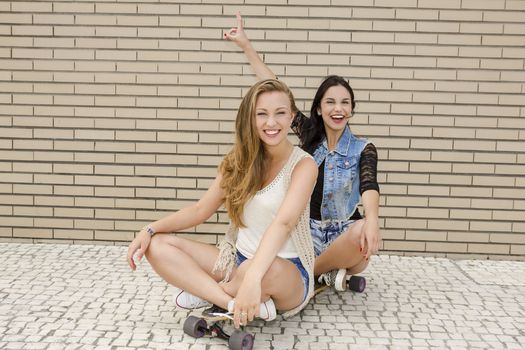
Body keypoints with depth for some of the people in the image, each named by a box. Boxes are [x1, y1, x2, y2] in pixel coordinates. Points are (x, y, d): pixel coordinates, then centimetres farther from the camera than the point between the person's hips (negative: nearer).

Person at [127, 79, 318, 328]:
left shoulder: (303, 165, -12)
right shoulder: (239, 160, 4)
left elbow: (283, 222, -29)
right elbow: (200, 210, 6)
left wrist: (252, 278, -44)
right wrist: (150, 230, -8)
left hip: (288, 272, -5)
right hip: (238, 261, 5)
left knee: (267, 269, -42)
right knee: (157, 246, -7)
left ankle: (203, 290, -9)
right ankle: (235, 304, -22)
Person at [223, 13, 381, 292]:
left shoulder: (363, 149, -5)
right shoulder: (309, 134, 3)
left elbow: (369, 186, -25)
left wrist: (372, 221, -48)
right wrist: (246, 45, -1)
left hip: (344, 234, -1)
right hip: (308, 230, 2)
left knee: (364, 234, -37)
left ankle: (313, 270, -12)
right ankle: (329, 271, -4)